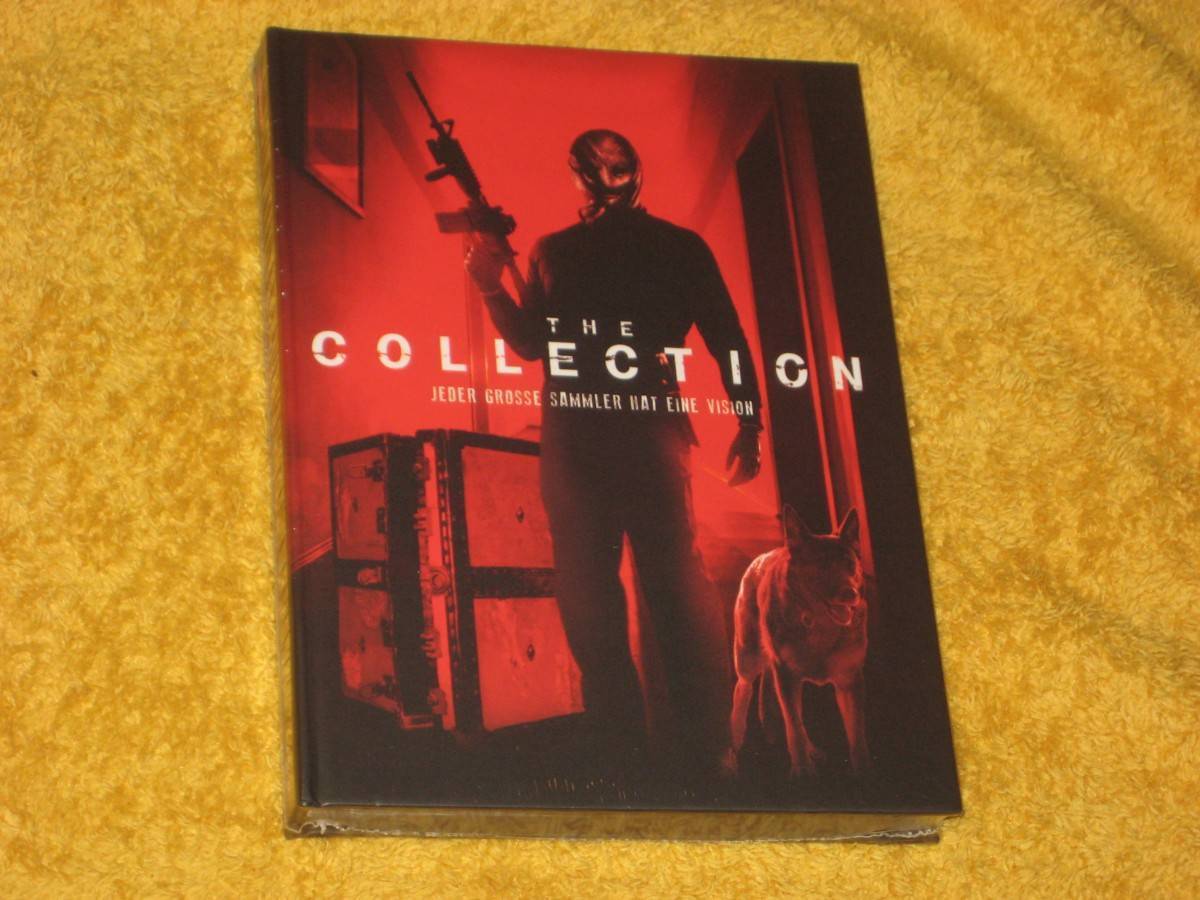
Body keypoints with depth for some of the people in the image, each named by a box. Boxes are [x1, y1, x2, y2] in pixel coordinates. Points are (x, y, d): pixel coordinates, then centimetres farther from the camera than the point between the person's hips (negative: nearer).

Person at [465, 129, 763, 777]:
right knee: (585, 590, 1)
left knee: (675, 579, -9)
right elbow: (531, 343, 15)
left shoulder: (680, 248, 12)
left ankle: (704, 742, -5)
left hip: (651, 429, -3)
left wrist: (748, 426, 4)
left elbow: (726, 340, 10)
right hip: (572, 438, 3)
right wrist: (492, 287, 1)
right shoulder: (551, 252, 19)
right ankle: (618, 742, 7)